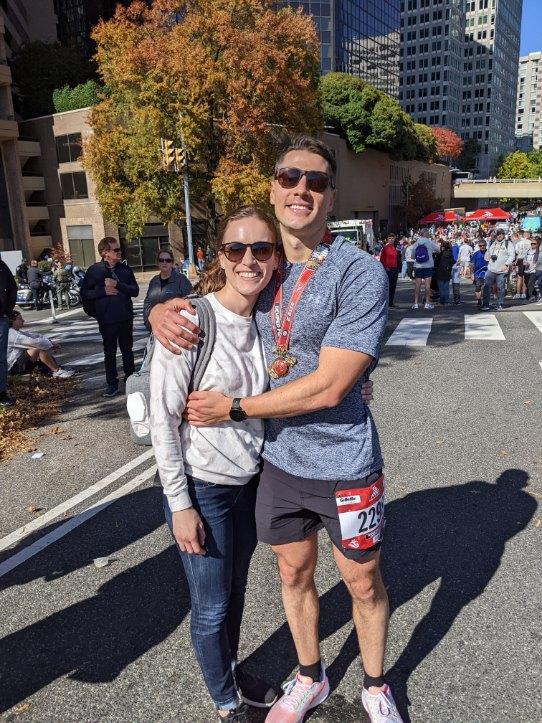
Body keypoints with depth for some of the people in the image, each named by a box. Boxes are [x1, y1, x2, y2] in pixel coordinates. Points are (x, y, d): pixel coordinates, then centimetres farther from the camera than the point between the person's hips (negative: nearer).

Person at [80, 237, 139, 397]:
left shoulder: (125, 269, 4)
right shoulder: (94, 270, -4)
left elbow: (135, 290, -2)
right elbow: (84, 293, -3)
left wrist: (118, 285, -15)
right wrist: (103, 291, -16)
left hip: (126, 317, 3)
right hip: (107, 319, -2)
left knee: (127, 350, 13)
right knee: (109, 352, 7)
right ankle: (112, 384, 16)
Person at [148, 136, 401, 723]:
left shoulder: (360, 272, -18)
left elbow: (327, 387, -24)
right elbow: (194, 299, 12)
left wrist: (234, 408, -15)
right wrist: (160, 312, -12)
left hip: (344, 464, -4)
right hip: (279, 460, 5)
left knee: (363, 584, 17)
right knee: (293, 575, 22)